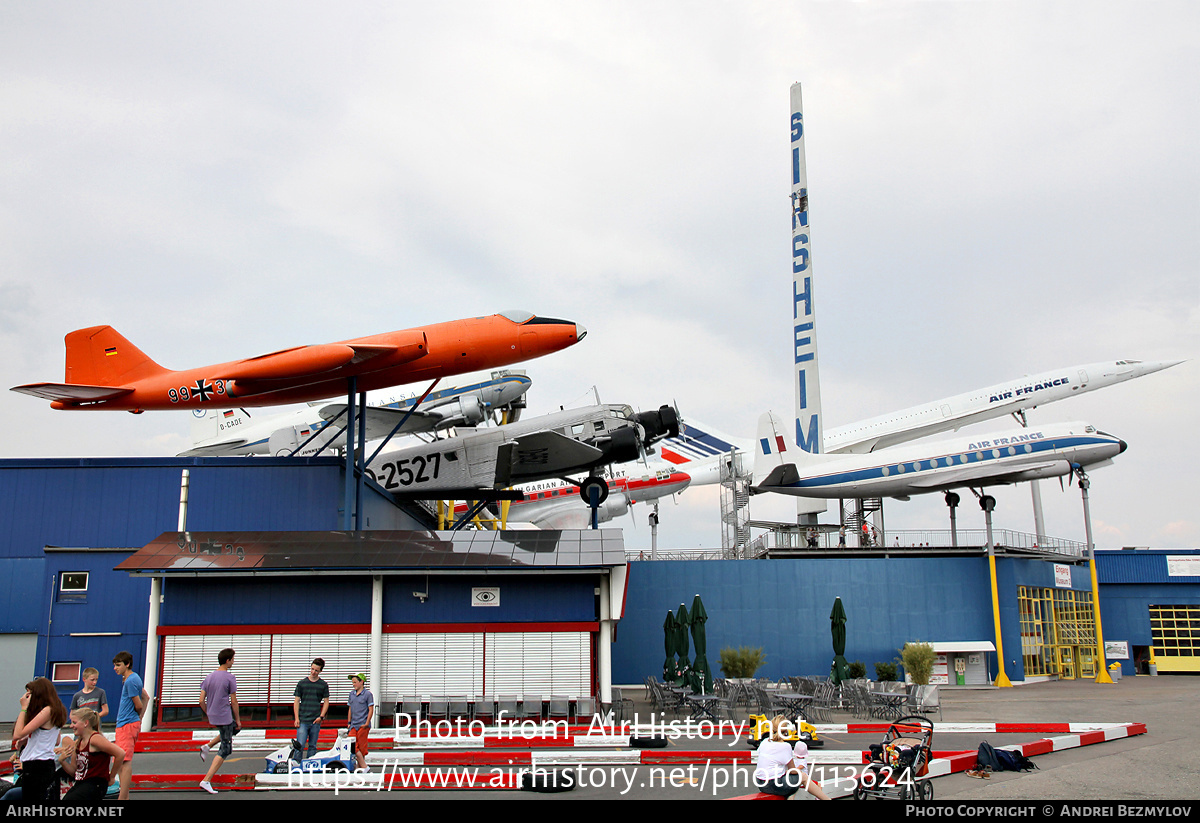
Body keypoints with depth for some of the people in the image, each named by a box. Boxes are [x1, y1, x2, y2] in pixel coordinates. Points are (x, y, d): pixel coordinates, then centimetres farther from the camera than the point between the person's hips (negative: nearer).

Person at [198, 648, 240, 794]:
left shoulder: (209, 678, 7)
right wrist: (237, 719, 1)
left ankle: (208, 746, 15)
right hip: (224, 717, -7)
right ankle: (206, 781, -8)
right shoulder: (229, 678, -12)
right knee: (225, 750, 1)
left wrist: (209, 715, 20)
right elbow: (233, 701, -10)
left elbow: (201, 701, 6)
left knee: (235, 728, 30)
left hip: (212, 716, 7)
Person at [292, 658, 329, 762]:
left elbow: (326, 702, 8)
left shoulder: (323, 685, 6)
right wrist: (296, 718, -3)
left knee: (312, 746, 7)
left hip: (316, 721, 1)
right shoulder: (302, 683, 5)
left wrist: (321, 716, -4)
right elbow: (296, 701, 6)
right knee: (300, 745, -10)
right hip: (303, 720, -1)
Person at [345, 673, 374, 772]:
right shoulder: (352, 694, 13)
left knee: (362, 747, -2)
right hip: (353, 725, 5)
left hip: (363, 725, -5)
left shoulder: (367, 694, -3)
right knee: (353, 746, -4)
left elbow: (371, 710, -5)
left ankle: (361, 766, 6)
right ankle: (364, 766, 0)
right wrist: (349, 722, 15)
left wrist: (367, 723, -12)